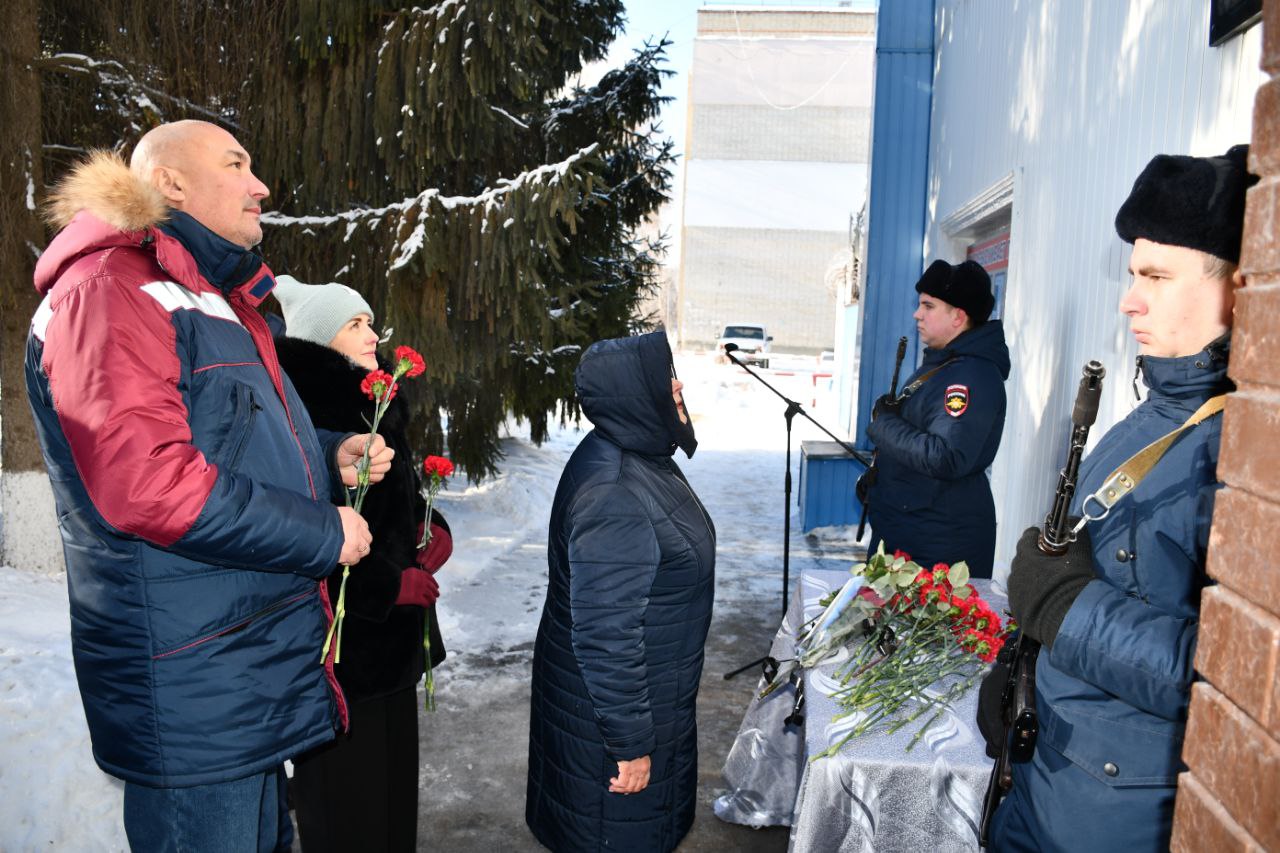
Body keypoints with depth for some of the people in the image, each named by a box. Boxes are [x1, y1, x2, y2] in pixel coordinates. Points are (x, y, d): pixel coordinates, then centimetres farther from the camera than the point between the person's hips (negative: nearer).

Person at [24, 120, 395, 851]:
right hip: (190, 678, -10)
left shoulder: (212, 298, 16)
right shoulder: (110, 289, -16)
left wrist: (329, 456, 7)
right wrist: (322, 532, -19)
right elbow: (145, 481, -28)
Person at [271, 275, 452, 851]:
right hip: (336, 642, -8)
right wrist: (389, 586, -18)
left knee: (394, 777, 18)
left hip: (391, 632, 8)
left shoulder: (379, 407, 9)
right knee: (343, 803, 7)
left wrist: (435, 528, 0)